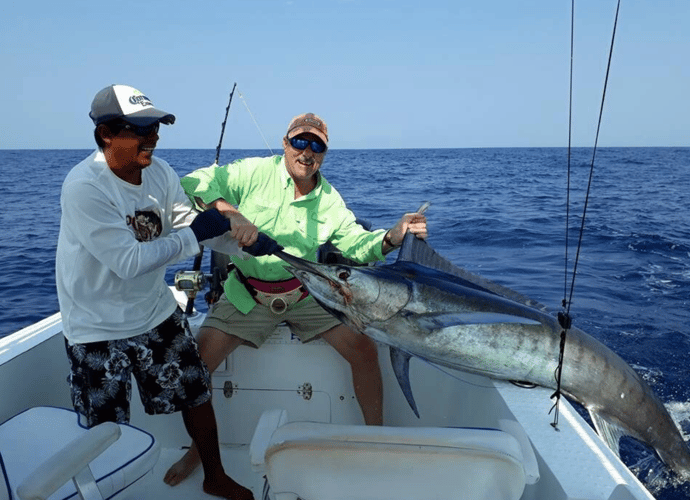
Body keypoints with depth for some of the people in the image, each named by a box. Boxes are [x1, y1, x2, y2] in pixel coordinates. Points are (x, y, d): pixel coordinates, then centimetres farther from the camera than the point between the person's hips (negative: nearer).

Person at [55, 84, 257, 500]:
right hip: (98, 329, -5)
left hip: (156, 313, 6)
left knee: (197, 393, 15)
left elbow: (192, 225, -1)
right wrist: (195, 235, -26)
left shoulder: (159, 172, -7)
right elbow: (129, 262, -30)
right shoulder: (84, 186, -25)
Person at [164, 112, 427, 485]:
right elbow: (195, 183, -16)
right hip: (248, 295, -1)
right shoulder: (254, 173, -10)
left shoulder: (330, 201, 0)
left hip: (307, 294, 2)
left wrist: (391, 237, -20)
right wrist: (231, 213, -34)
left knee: (363, 348, -12)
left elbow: (355, 244, -1)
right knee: (197, 356, -14)